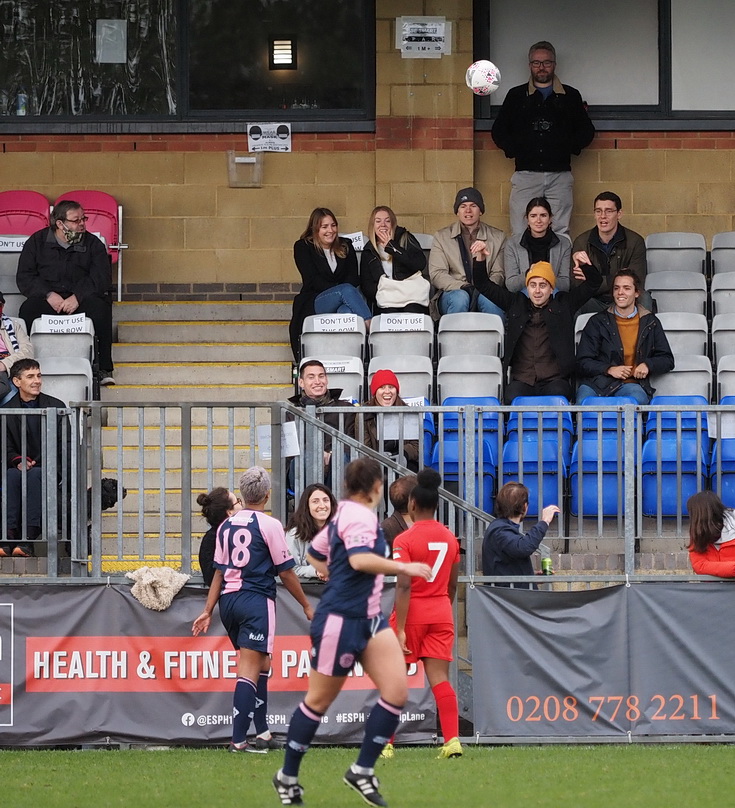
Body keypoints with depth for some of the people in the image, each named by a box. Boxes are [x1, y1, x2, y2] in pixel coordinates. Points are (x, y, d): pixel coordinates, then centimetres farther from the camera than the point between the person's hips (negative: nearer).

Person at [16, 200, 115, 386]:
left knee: (100, 309, -33)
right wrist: (48, 295, -17)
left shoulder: (92, 244, 7)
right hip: (48, 298, 0)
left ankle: (104, 369, -26)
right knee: (28, 309, -33)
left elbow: (102, 278, -3)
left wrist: (78, 297, -20)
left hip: (82, 298, 0)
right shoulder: (37, 242, 7)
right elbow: (24, 278, 0)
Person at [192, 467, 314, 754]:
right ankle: (239, 739, -15)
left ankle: (262, 732, 20)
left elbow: (219, 571, 11)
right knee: (249, 669, -8)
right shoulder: (268, 525, -7)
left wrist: (208, 611, 14)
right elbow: (285, 571, -4)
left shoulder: (226, 525, 9)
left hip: (228, 600, 6)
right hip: (256, 601, -6)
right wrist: (306, 605, 7)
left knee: (261, 664, 19)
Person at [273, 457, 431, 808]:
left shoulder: (344, 513, 13)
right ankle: (287, 777, 19)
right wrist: (404, 568, -28)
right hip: (340, 619, -9)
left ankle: (363, 771, 4)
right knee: (319, 701, 4)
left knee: (397, 691, -4)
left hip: (368, 618, 9)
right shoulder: (360, 515, -16)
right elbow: (360, 559, -34)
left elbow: (315, 553, 26)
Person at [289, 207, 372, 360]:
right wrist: (340, 290, -17)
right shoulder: (303, 247, 6)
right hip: (313, 304, -3)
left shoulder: (345, 246, 17)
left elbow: (353, 277, 8)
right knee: (347, 290, -35)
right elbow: (313, 280, -5)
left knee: (347, 310, -38)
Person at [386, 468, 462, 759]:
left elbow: (404, 586, -17)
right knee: (440, 678, 2)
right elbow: (452, 585, 12)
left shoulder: (404, 540, -12)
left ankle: (384, 744, 9)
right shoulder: (450, 538, 6)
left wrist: (400, 629, -17)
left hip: (412, 614, -4)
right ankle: (452, 740, -10)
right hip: (441, 613, 4)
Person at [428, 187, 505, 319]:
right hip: (452, 292, 0)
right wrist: (463, 287, -16)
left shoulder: (497, 237, 16)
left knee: (489, 299, -36)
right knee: (460, 298, -36)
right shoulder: (442, 236, 13)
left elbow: (498, 274, 10)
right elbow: (437, 275, 2)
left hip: (485, 293, 0)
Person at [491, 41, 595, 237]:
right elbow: (498, 131, 16)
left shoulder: (571, 96, 13)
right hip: (526, 174, 0)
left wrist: (570, 147, 0)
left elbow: (586, 131, 17)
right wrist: (513, 149, -1)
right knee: (521, 235, -8)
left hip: (560, 175, 0)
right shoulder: (516, 95, 14)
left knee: (560, 234, -5)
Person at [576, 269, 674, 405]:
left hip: (633, 383, 1)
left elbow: (667, 360, 20)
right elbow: (583, 363, 8)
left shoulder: (650, 323, 17)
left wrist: (648, 365, -1)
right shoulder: (598, 322, 14)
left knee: (638, 398, -38)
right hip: (599, 382, -1)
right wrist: (609, 369, -9)